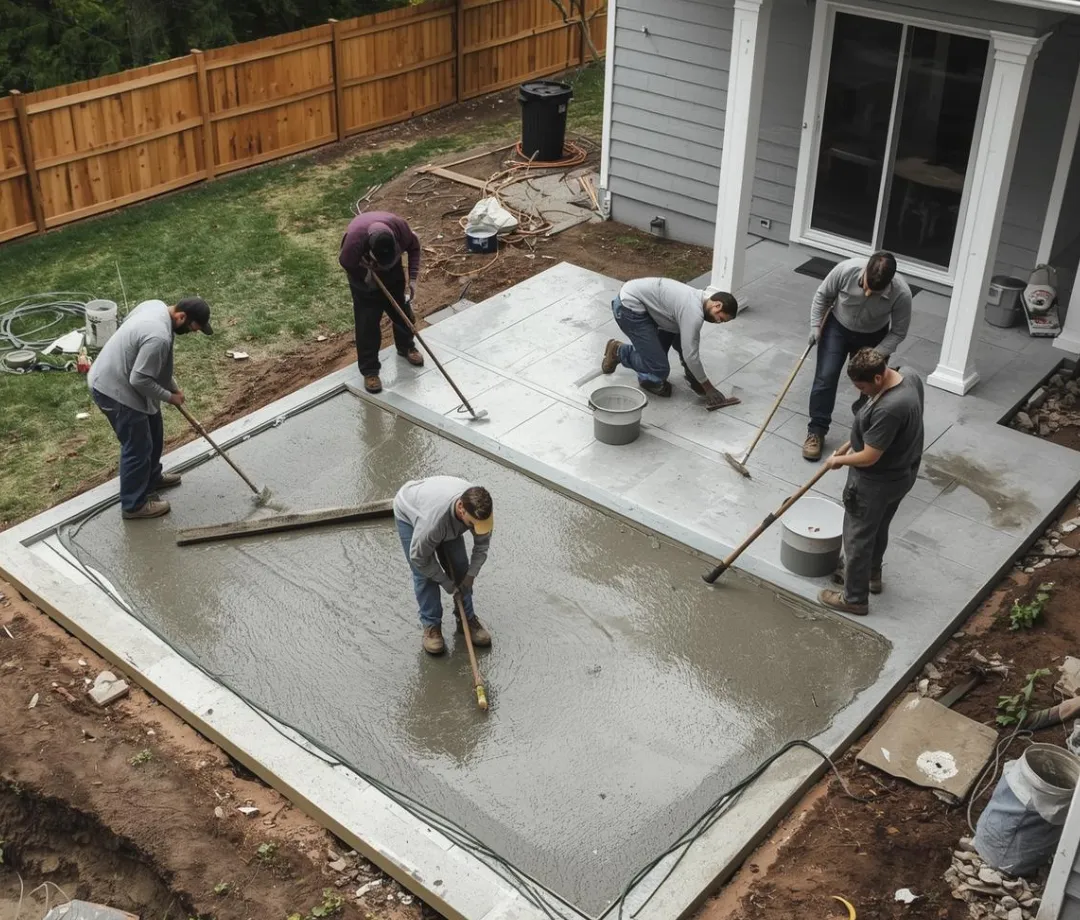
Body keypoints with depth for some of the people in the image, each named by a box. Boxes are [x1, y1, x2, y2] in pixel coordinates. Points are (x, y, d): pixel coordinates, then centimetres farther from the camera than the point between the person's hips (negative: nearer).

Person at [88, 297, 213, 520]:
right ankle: (134, 504, 20)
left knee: (152, 432, 26)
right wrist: (169, 397, -12)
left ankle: (152, 478, 47)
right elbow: (140, 380, -27)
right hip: (114, 390, -10)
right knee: (138, 446, 4)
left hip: (115, 379, 10)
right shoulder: (159, 337, -33)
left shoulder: (157, 307, -2)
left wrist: (173, 386, 13)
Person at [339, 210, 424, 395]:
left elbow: (414, 247, -14)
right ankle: (369, 370, 8)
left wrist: (413, 278, -20)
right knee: (367, 321, -3)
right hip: (365, 275, -3)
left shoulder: (400, 226, -36)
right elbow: (346, 265, -21)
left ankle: (406, 347, 41)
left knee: (401, 310, 14)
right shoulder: (354, 239, -43)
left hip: (392, 270, 3)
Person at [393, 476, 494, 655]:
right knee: (423, 574, -12)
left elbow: (482, 543, -10)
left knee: (460, 566, 0)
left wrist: (471, 574, -15)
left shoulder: (480, 509, -33)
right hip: (409, 512, -5)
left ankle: (467, 619, 13)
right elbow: (418, 557, -29)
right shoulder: (434, 519, -48)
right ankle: (431, 625, 2)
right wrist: (446, 583, -19)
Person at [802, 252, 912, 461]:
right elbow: (823, 296, -12)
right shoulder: (846, 270, -34)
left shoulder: (901, 293, -34)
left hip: (873, 338, 0)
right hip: (838, 327, 0)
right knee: (825, 377, -6)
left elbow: (898, 332, -17)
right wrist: (815, 327, -11)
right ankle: (816, 432, 5)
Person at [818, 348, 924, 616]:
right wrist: (854, 445, 12)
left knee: (858, 536, 11)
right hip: (902, 472, 9)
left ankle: (855, 598, 28)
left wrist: (839, 460, -10)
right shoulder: (910, 377, -9)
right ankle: (871, 574, 51)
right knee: (879, 527, 29)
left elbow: (869, 457, -28)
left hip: (876, 482, -9)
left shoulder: (888, 409, -38)